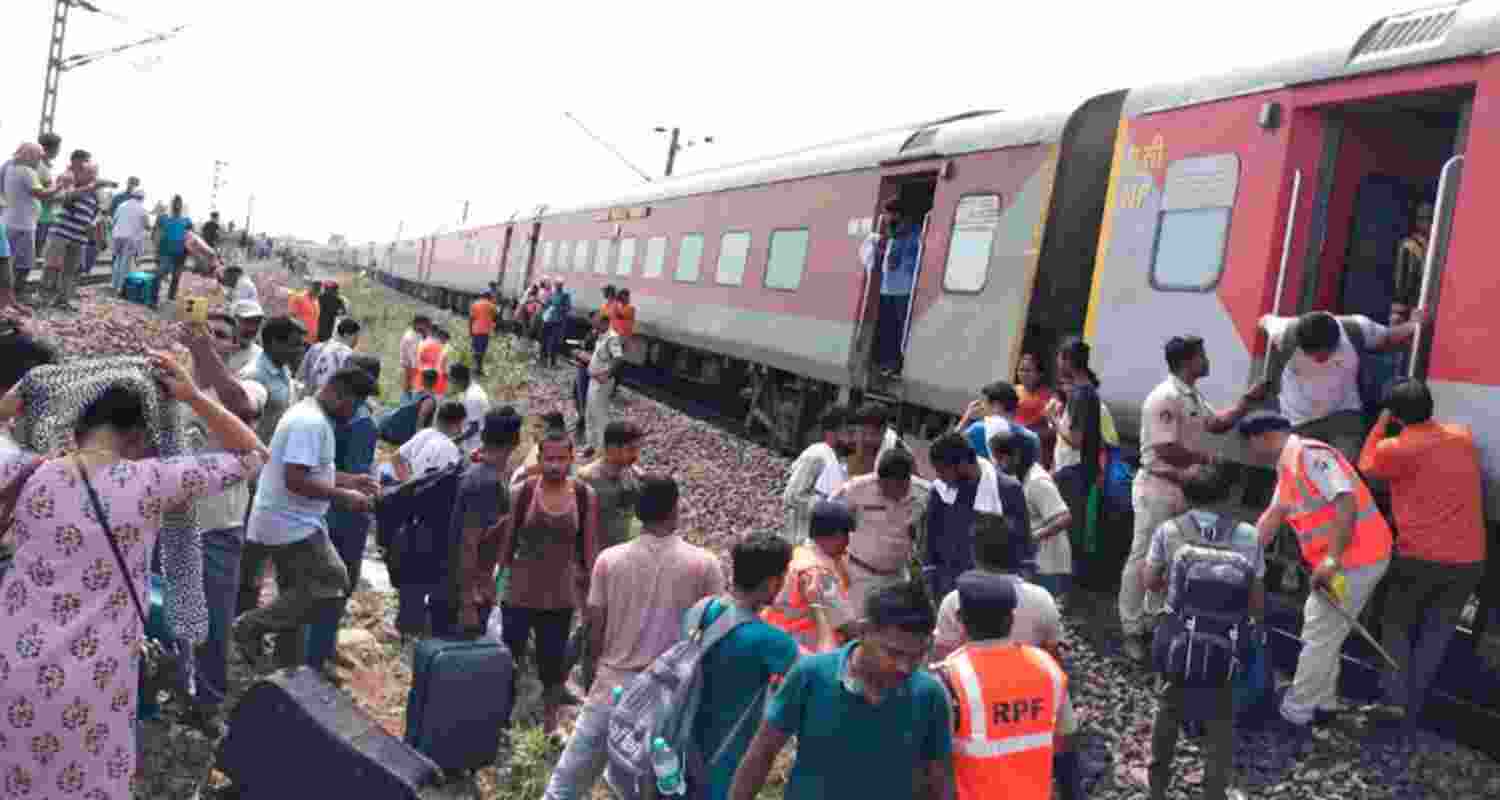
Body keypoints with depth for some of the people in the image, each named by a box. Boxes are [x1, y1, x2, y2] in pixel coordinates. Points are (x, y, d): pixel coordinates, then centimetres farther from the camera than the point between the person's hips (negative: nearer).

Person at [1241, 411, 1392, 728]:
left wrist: (1332, 559, -29)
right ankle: (1323, 699, 32)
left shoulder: (1309, 455, -20)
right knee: (1320, 627, 21)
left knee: (1320, 635, -1)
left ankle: (1297, 709, 10)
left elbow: (1346, 503, -28)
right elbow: (1273, 515, 17)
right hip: (1346, 559, 10)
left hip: (1357, 559, -10)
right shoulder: (1288, 467, 13)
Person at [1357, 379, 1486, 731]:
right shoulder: (1464, 436, 5)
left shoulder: (1395, 449, -10)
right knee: (1435, 633, 14)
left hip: (1419, 556, -3)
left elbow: (1366, 467, 11)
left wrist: (1381, 422, 13)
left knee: (1397, 625, 16)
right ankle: (1412, 711, 14)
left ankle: (1396, 699, 4)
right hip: (1468, 560, 4)